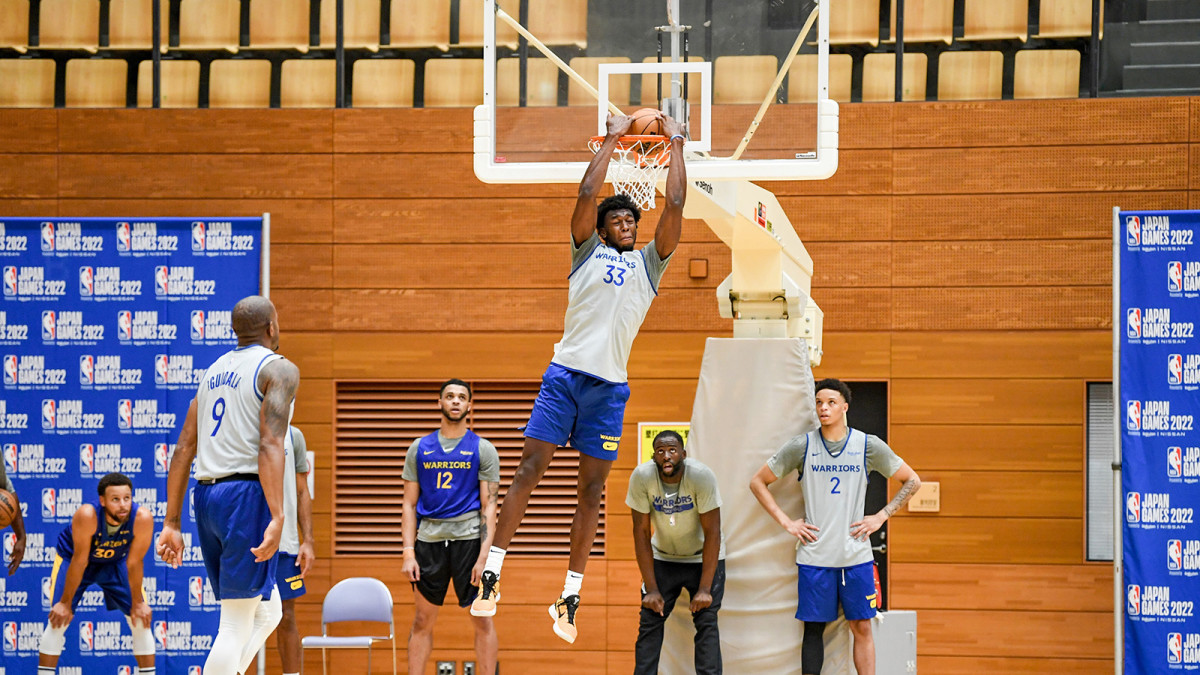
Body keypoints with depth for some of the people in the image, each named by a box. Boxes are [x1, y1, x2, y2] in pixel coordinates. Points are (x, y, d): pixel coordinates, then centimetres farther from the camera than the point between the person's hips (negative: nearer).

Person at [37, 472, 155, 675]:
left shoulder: (142, 519, -34)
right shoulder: (87, 516, -39)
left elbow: (134, 563, -21)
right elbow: (79, 561, -30)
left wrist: (137, 603, -13)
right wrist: (65, 603, -22)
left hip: (115, 561, 2)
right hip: (72, 557, -2)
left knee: (141, 621, -4)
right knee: (58, 620, -12)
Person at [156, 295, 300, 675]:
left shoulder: (215, 370, 19)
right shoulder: (279, 369, -3)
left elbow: (183, 451, 16)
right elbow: (269, 444, -18)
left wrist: (172, 523, 17)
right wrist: (277, 517, -25)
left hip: (207, 498, 8)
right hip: (247, 495, -8)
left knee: (267, 613, 18)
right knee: (237, 627, -6)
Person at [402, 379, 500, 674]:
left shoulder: (483, 450, 3)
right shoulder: (419, 448, 9)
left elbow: (489, 506, -2)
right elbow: (410, 504, 9)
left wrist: (484, 556, -11)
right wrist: (408, 553, -1)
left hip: (469, 539, -2)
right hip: (428, 539, 2)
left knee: (482, 619, -1)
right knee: (423, 620, 7)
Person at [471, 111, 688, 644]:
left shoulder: (648, 264, 15)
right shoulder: (588, 253, 12)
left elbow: (675, 205, 7)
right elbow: (588, 192, 1)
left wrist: (676, 145, 9)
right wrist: (613, 138, 7)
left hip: (610, 386, 1)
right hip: (566, 373, -1)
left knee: (591, 490, 2)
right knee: (529, 470, -6)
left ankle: (571, 596, 4)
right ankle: (491, 573, -4)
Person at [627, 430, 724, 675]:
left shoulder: (702, 476, -27)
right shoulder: (642, 477, -21)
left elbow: (712, 533, -22)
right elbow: (641, 533, -14)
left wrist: (705, 589, -23)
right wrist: (652, 589, -15)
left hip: (704, 557, -2)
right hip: (663, 557, 2)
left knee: (706, 624, -11)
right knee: (649, 622, -4)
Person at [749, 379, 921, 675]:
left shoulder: (868, 445, 1)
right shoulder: (801, 446, 1)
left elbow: (911, 481, 11)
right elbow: (758, 481, 9)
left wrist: (881, 517, 2)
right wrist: (785, 522, 1)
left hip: (856, 553, 0)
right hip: (814, 554, 0)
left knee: (862, 627, 2)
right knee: (814, 628, 3)